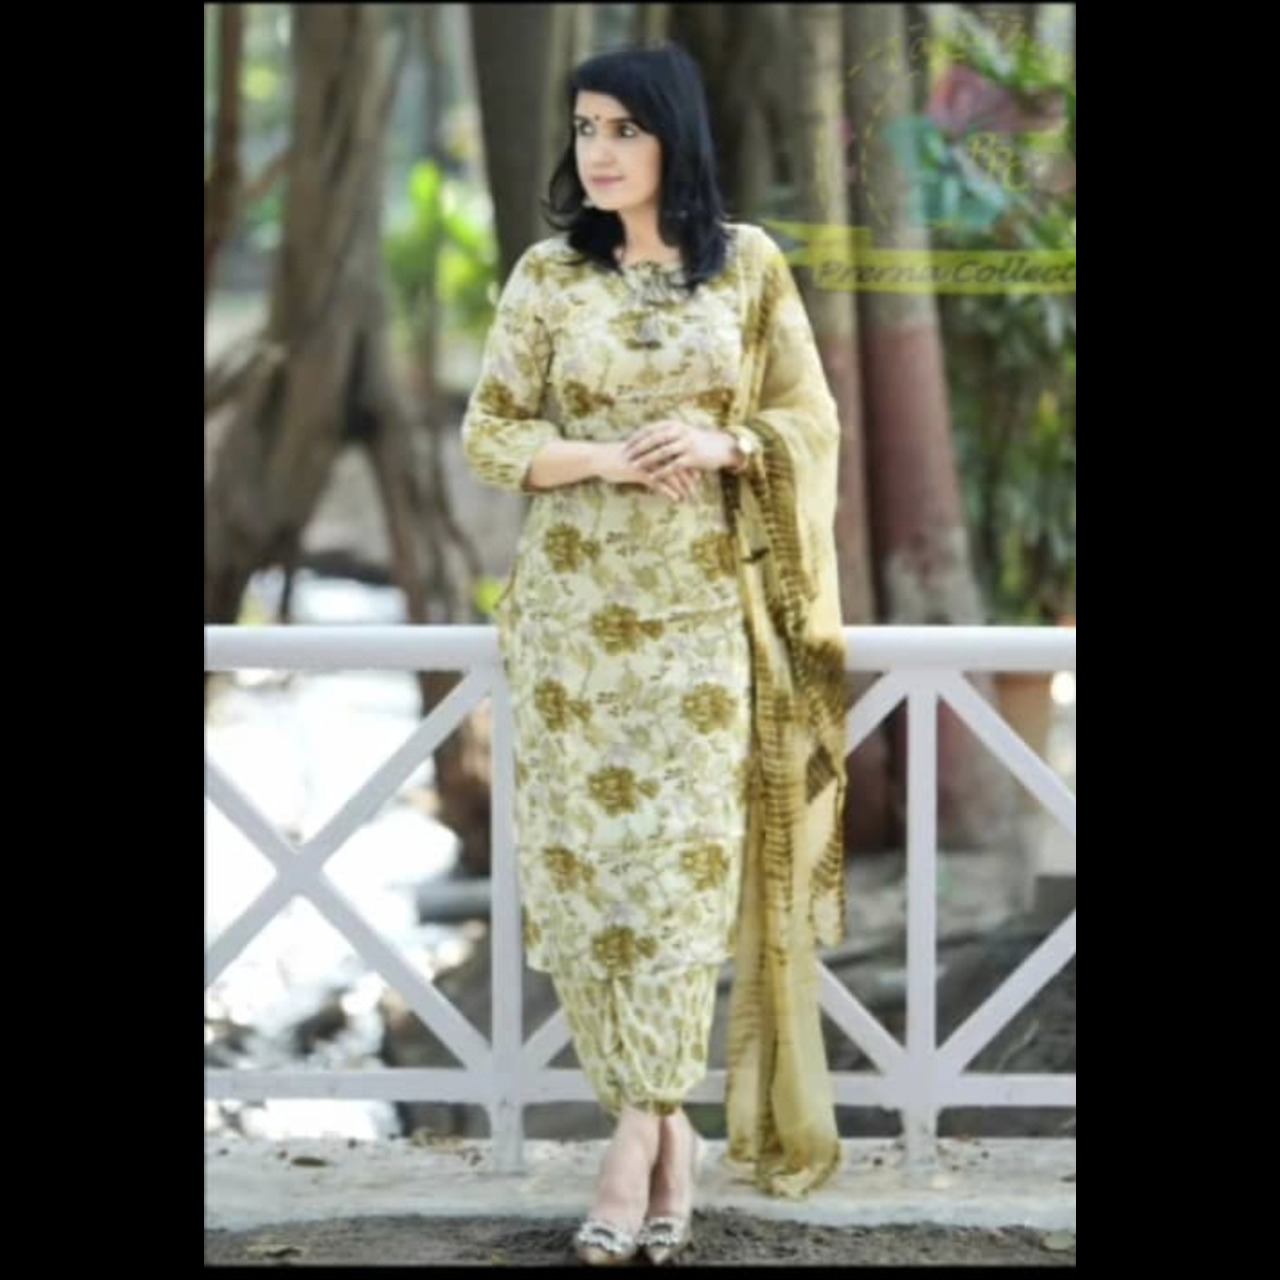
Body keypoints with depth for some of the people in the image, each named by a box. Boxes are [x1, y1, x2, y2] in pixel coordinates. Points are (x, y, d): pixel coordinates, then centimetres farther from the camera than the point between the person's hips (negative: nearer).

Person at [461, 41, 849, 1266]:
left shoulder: (750, 264, 2)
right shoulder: (545, 275, 2)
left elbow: (811, 418, 4)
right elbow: (487, 432, 2)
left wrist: (721, 444, -16)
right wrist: (601, 458, -15)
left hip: (705, 606, -1)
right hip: (577, 606, 1)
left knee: (685, 854, -8)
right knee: (589, 853, -2)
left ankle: (640, 1133, -6)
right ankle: (668, 1131, 7)